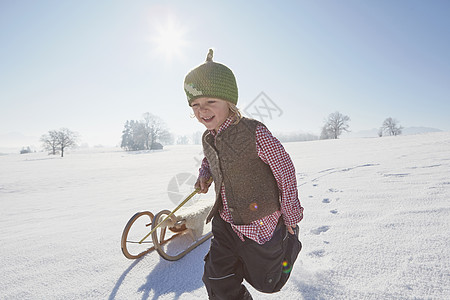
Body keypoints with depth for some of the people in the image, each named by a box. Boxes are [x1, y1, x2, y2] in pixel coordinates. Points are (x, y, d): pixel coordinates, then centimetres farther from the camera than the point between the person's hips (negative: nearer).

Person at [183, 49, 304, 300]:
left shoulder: (254, 132, -23)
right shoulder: (208, 139, -1)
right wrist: (205, 174, 0)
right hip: (226, 223, 6)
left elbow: (285, 171, -15)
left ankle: (289, 239, 44)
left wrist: (291, 218, -6)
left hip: (260, 223, -5)